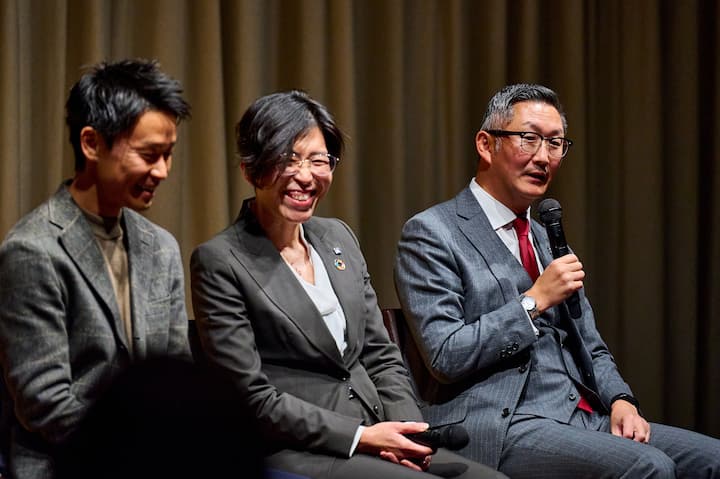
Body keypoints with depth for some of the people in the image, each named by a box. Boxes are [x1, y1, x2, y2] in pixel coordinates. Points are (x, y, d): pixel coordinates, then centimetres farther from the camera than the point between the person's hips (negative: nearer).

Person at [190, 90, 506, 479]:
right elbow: (253, 400, -11)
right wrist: (360, 436, -14)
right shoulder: (218, 262, -7)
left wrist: (409, 430, -3)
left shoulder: (338, 238, 14)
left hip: (378, 440, 7)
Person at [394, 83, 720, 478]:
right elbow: (445, 356, -12)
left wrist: (620, 400, 3)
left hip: (584, 416, 8)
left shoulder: (547, 239, 21)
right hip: (501, 427, -8)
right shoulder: (430, 234, -3)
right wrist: (535, 300, -13)